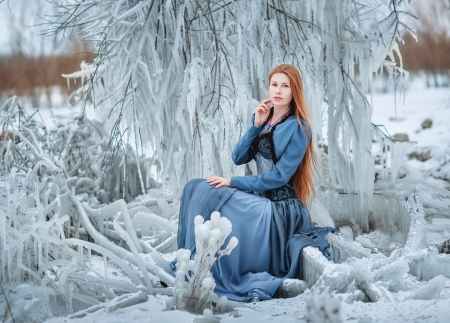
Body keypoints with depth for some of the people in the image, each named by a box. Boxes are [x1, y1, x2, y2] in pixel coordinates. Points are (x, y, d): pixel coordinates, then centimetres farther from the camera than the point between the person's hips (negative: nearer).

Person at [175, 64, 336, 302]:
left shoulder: (297, 128, -11)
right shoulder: (264, 117, 11)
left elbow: (279, 177, -16)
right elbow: (238, 158, 3)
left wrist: (233, 182, -14)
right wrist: (256, 125, -9)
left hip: (280, 208, -8)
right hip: (261, 198, 8)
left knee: (210, 195, -21)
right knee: (196, 188, -6)